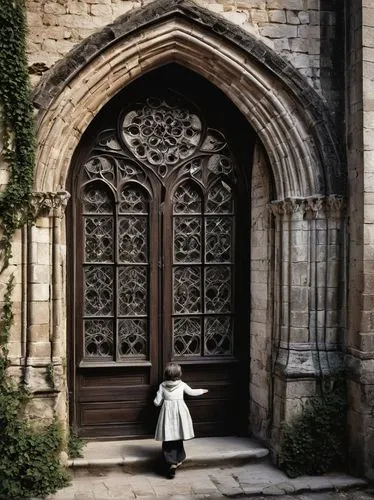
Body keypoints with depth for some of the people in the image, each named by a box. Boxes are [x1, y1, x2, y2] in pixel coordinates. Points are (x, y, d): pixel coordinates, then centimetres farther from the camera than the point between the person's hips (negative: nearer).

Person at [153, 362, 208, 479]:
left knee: (168, 440, 1)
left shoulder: (162, 386, 0)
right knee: (178, 438, 16)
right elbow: (192, 392, 20)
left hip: (167, 412, -1)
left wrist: (157, 397, 24)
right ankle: (178, 459, 24)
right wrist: (202, 391, 38)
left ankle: (171, 462, -9)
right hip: (179, 412, 1)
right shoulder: (181, 385, 2)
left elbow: (157, 402, 1)